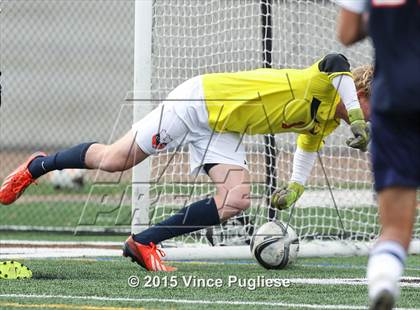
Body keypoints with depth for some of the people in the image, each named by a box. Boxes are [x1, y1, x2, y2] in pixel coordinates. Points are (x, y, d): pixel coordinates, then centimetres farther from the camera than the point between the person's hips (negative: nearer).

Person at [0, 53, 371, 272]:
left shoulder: (327, 123, 2)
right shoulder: (318, 87, -24)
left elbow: (309, 144, 24)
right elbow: (337, 65, -49)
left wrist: (295, 186, 15)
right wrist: (355, 118, -50)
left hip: (223, 131, 8)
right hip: (200, 101, -8)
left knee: (237, 200, -12)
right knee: (114, 160, -2)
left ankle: (144, 242, -3)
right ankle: (38, 166, 24)